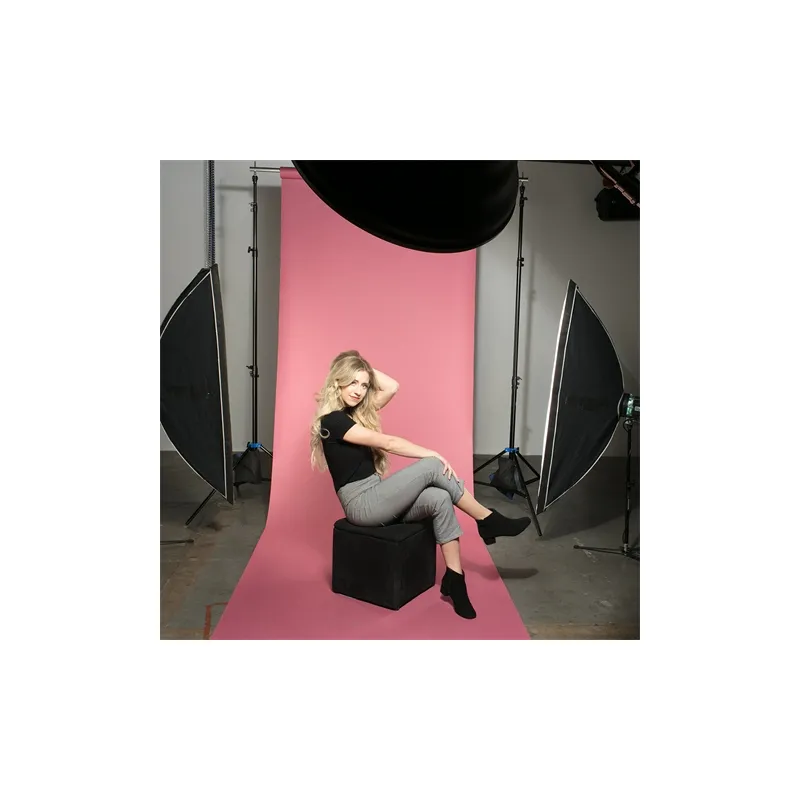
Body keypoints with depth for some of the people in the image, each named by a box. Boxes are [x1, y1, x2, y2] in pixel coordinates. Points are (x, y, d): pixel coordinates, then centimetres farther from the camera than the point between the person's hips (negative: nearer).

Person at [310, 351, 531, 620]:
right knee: (432, 467, -21)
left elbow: (392, 387, 8)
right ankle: (488, 521, -7)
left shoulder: (356, 411, 12)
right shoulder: (332, 420, -14)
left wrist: (364, 366, 5)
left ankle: (454, 578, -14)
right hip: (361, 504, -8)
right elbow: (387, 442, -17)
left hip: (377, 499, 8)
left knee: (439, 499, -19)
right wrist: (432, 454, -15)